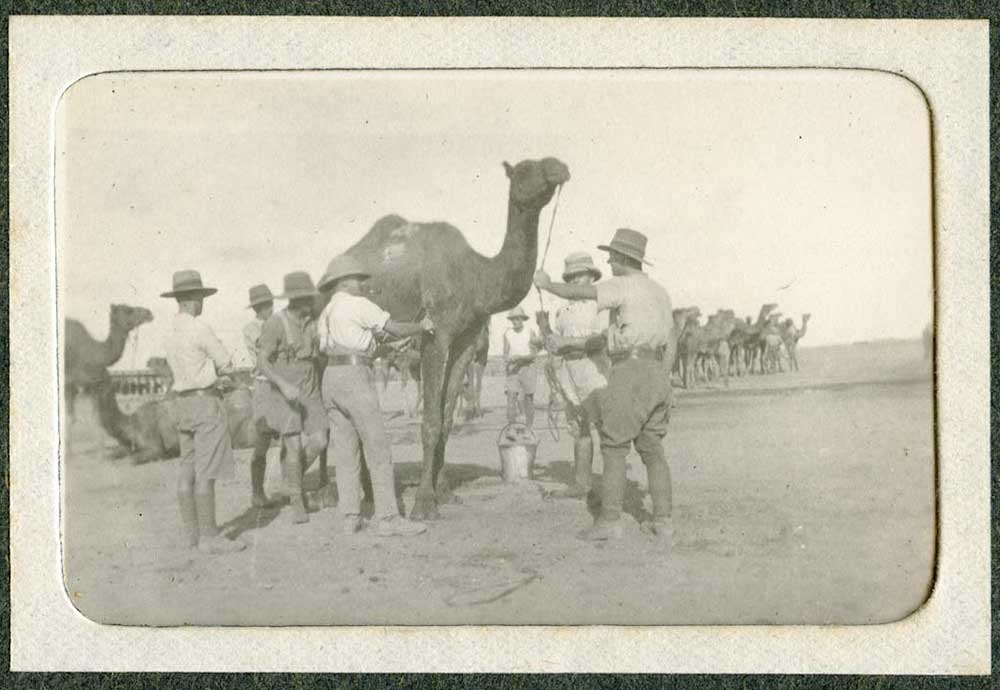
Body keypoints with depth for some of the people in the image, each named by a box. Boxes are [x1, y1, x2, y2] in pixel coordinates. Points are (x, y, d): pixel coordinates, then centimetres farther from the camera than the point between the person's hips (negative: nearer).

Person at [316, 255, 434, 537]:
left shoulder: (326, 313, 20)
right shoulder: (358, 305, -4)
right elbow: (396, 329, -2)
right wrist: (421, 326, 15)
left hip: (331, 379, 8)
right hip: (355, 379, -8)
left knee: (345, 453, 10)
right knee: (378, 450, -6)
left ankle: (351, 517, 7)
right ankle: (387, 519, -8)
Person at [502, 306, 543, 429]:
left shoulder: (531, 333, -4)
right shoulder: (507, 333, 4)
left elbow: (534, 354, -9)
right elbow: (506, 352, 9)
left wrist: (519, 357, -24)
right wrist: (506, 361, -14)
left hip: (528, 367, -1)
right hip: (513, 369, 1)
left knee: (528, 400, 3)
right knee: (511, 397, -14)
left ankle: (529, 429, 15)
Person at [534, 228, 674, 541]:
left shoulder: (625, 285, -6)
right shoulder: (660, 292, 20)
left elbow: (576, 293, -13)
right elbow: (669, 348, 20)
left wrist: (547, 284, 6)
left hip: (630, 374, -8)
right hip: (657, 376, 8)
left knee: (613, 448, -4)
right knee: (652, 450, 10)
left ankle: (609, 520, -7)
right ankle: (662, 520, 6)